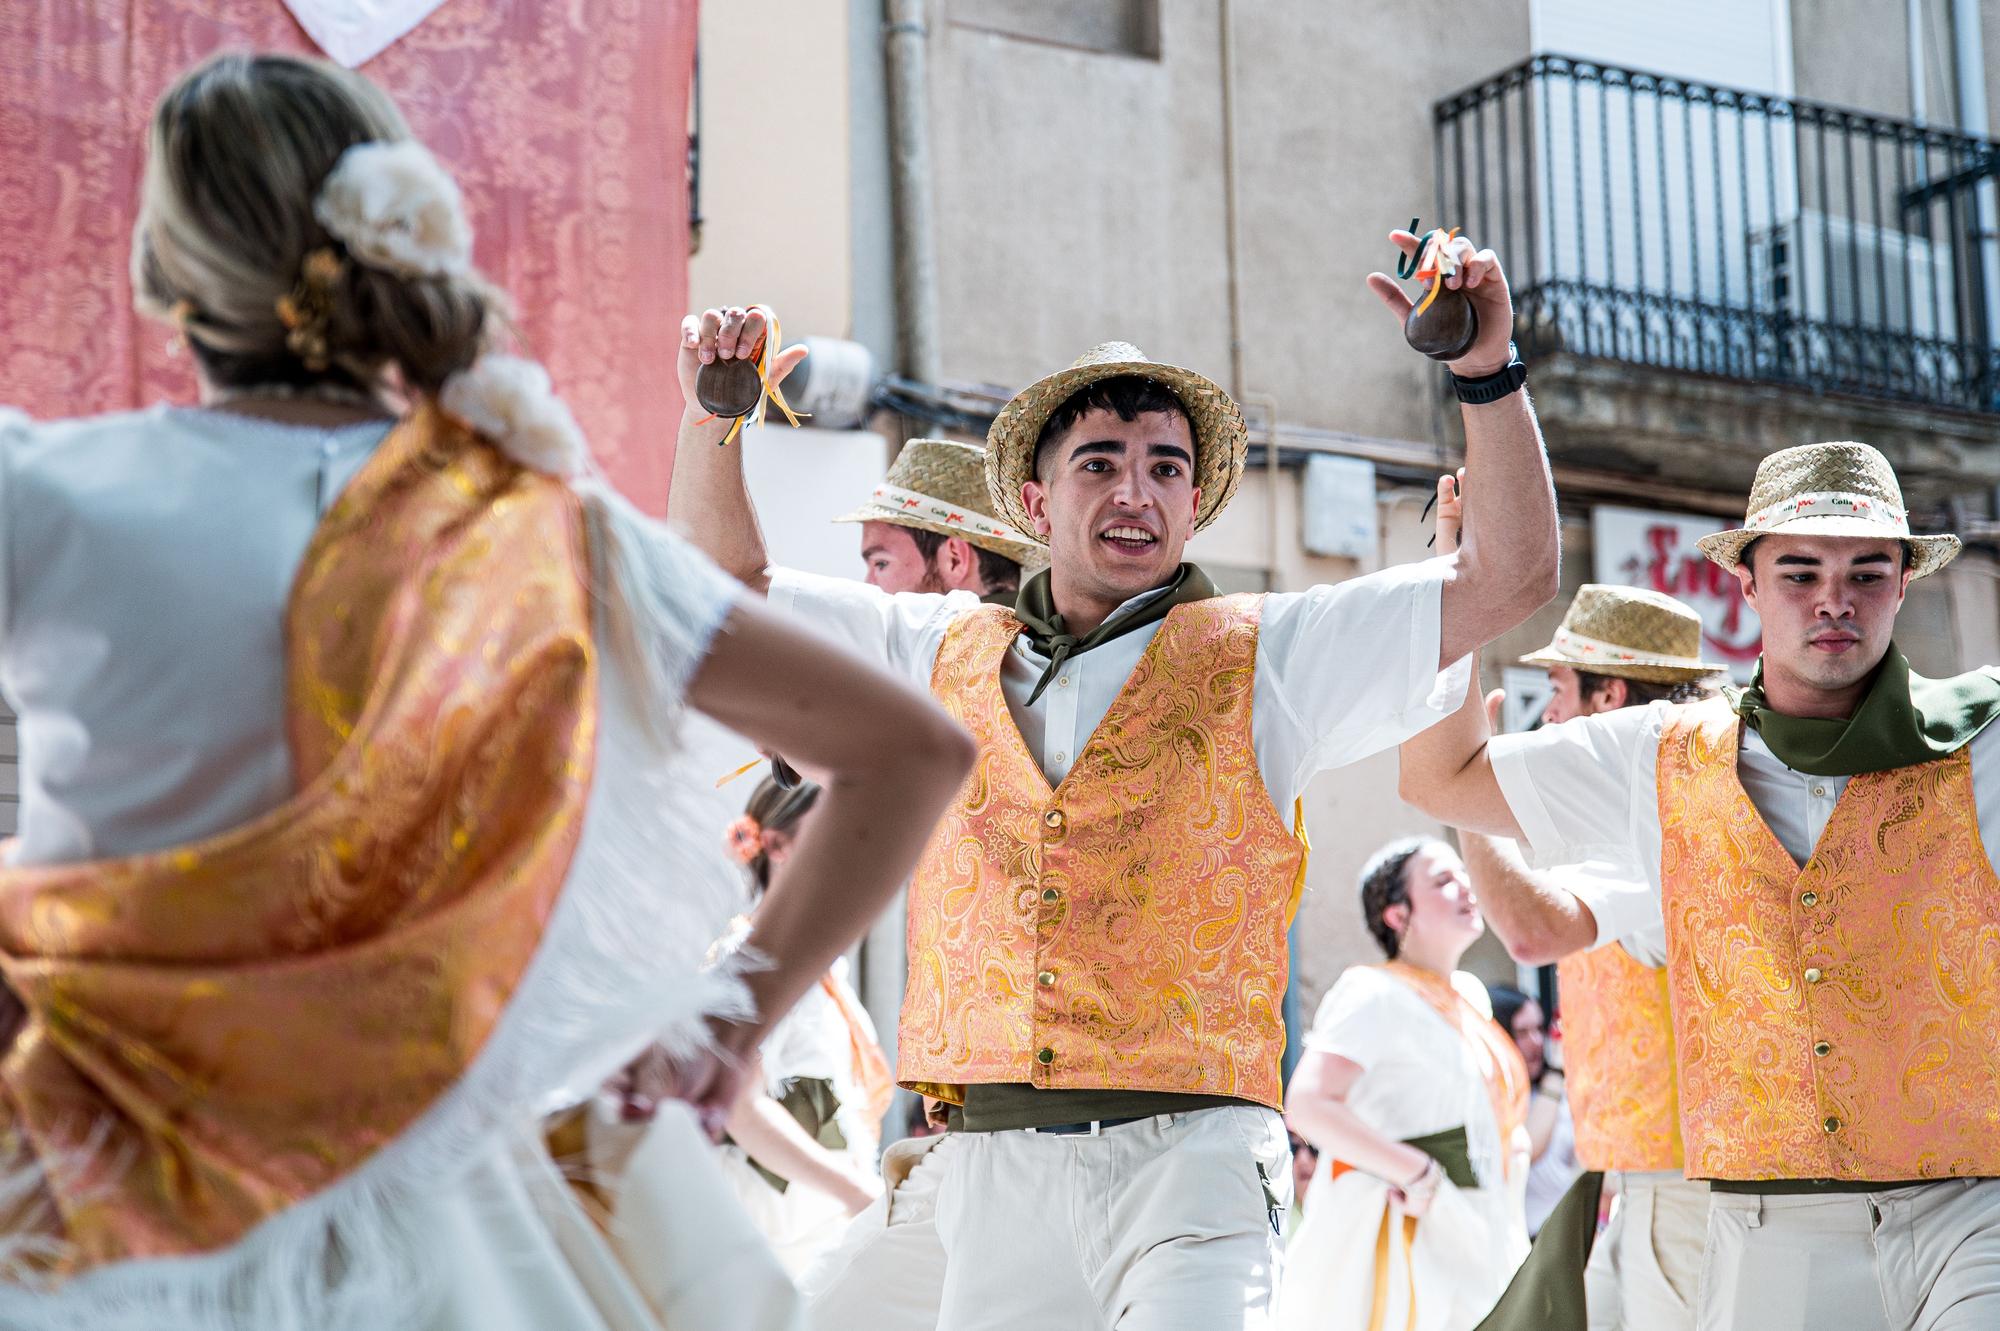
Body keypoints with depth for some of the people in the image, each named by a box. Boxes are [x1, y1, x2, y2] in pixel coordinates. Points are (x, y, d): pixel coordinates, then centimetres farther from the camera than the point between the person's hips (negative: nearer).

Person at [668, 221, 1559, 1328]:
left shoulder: (1259, 658, 9)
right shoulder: (945, 655, 16)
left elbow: (1510, 576, 4)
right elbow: (727, 585, 24)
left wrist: (1484, 371, -6)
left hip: (1186, 1154, -3)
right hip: (991, 1167, 3)